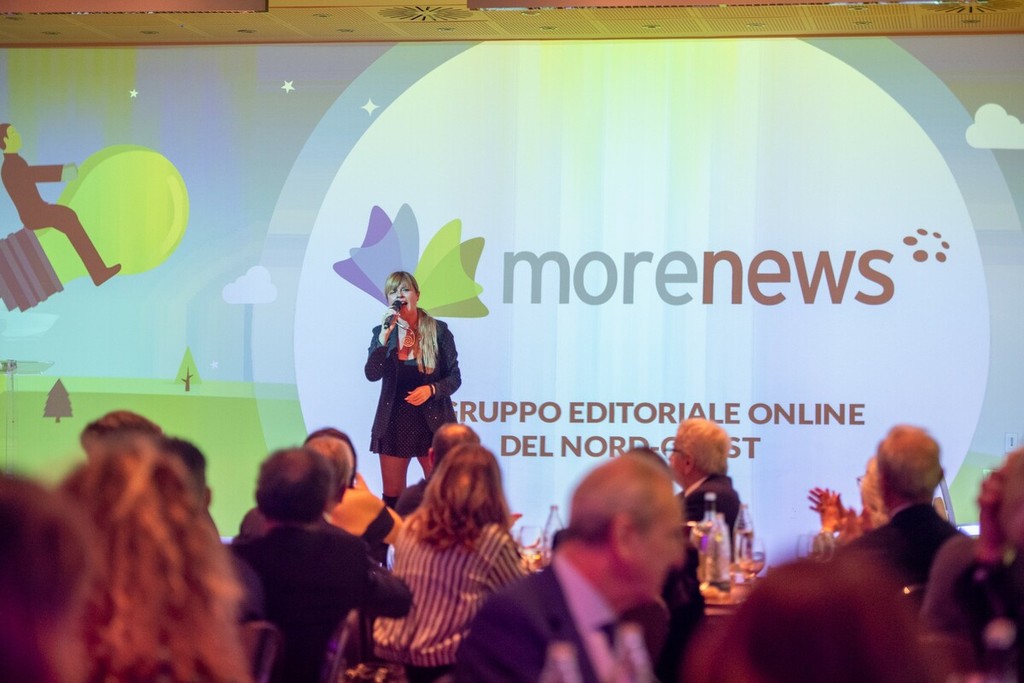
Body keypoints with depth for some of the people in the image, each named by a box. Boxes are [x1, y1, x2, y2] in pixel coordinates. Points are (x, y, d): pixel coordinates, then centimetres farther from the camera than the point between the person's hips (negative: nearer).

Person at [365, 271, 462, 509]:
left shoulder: (439, 331, -3)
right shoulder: (381, 332, 2)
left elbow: (454, 378, -1)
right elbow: (372, 374, -12)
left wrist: (431, 389, -19)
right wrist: (385, 336, -21)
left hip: (432, 421, -2)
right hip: (394, 421, 2)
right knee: (392, 498, 6)